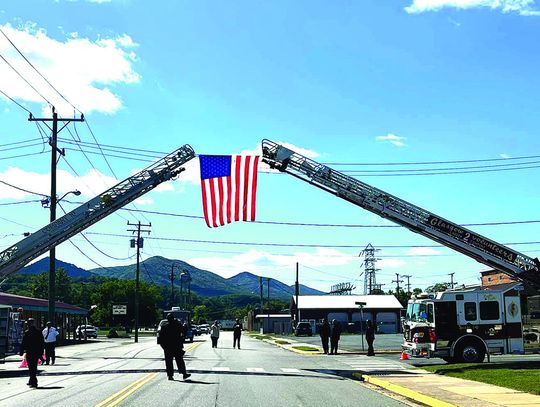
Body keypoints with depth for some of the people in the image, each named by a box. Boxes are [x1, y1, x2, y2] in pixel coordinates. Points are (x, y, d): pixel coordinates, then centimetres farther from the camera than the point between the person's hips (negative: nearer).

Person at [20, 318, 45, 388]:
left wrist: (21, 351, -3)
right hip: (37, 353, 5)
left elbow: (23, 344, -10)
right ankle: (32, 381, 26)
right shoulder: (39, 332, 5)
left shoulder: (27, 333, -10)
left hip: (29, 353, -5)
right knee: (34, 367, 17)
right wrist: (41, 352, 16)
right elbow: (42, 343, 9)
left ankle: (34, 382, -7)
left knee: (31, 367, -2)